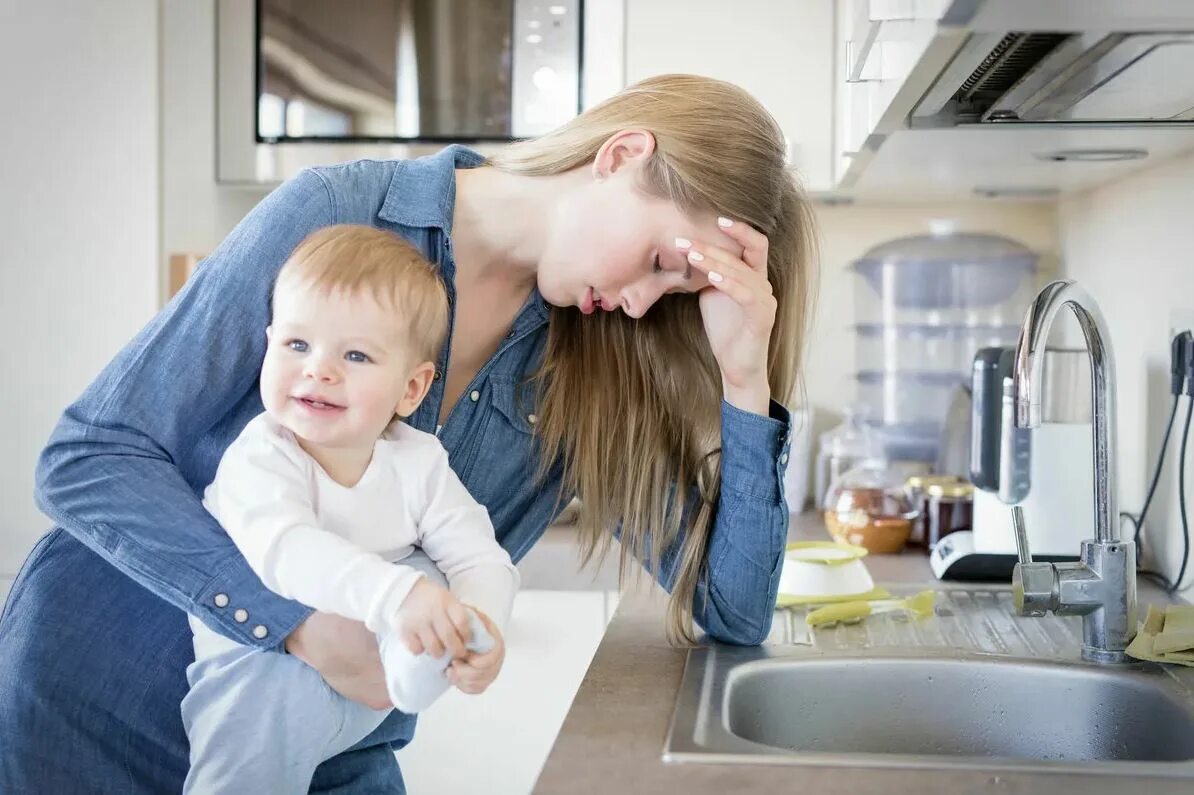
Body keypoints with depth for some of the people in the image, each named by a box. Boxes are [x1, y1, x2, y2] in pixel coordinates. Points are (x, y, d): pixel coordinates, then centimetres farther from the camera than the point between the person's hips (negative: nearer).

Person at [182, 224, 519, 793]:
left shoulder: (418, 462, -7)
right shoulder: (259, 458, -20)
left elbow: (481, 559, -11)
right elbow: (284, 549, -39)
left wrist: (479, 622, -35)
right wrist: (393, 596, -54)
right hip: (266, 660, -2)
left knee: (424, 571, -18)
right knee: (270, 702, -29)